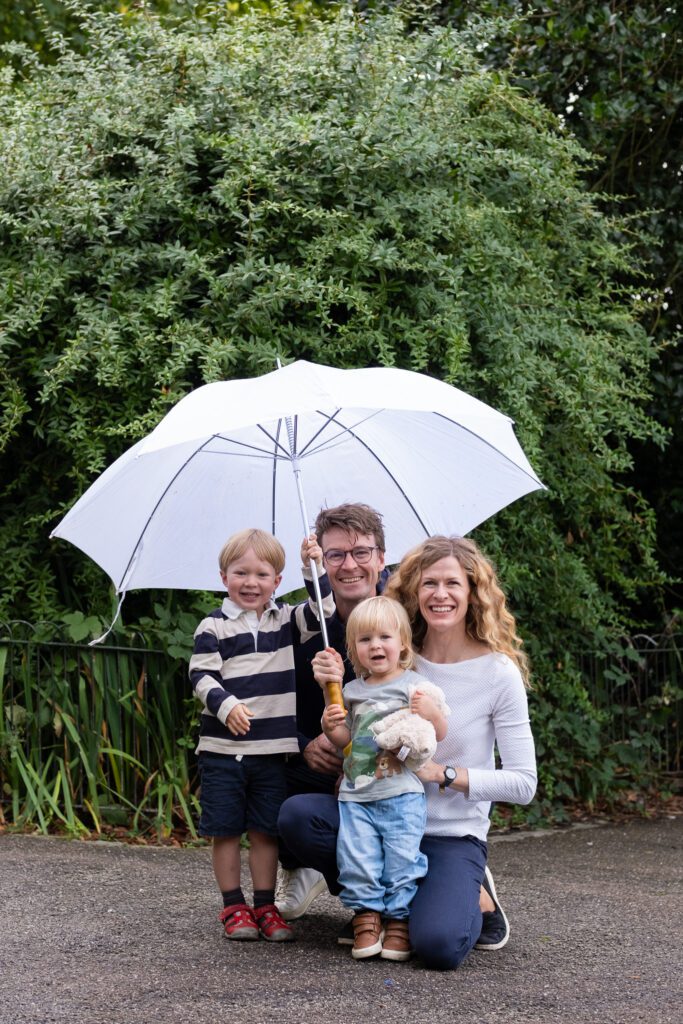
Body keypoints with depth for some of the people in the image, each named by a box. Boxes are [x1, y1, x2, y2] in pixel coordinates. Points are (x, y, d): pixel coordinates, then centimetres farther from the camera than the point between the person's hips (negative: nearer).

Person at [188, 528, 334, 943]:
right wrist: (225, 705, -24)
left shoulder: (286, 621, 8)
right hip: (222, 748, -2)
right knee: (226, 830, 4)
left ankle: (265, 906, 16)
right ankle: (233, 906, 14)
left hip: (273, 749, 2)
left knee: (266, 830, 7)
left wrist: (314, 568, -14)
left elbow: (323, 610, -4)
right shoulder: (213, 627, -1)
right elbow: (201, 676, -8)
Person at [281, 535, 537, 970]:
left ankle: (473, 897, 7)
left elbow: (523, 783, -9)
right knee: (297, 815, -22)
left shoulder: (498, 673, -9)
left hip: (455, 836, -4)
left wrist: (442, 773, -18)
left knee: (439, 945, -29)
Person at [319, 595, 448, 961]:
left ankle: (398, 921, 7)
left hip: (402, 795, -3)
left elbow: (440, 735, 0)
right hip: (356, 796, 3)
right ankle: (367, 918, 9)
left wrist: (432, 713, -20)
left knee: (402, 861, -6)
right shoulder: (352, 691, 13)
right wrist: (332, 729, 1)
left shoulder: (413, 685, 1)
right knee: (357, 862, -5)